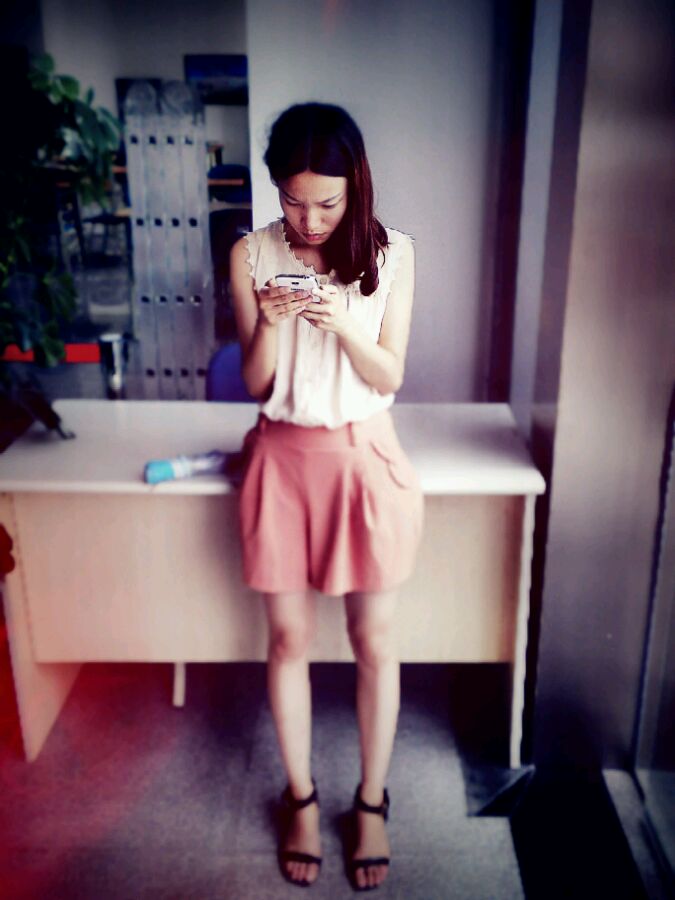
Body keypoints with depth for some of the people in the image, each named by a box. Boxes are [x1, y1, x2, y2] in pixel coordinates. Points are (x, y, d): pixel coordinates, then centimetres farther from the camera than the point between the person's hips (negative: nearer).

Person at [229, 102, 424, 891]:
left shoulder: (391, 254, -6)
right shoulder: (252, 255, -5)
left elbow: (389, 377, -6)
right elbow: (255, 383, -3)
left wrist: (343, 324, -24)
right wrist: (269, 322, -23)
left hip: (366, 458, 0)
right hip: (284, 458, 1)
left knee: (375, 640, 9)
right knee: (289, 637, 11)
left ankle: (372, 801, 32)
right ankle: (302, 797, 34)